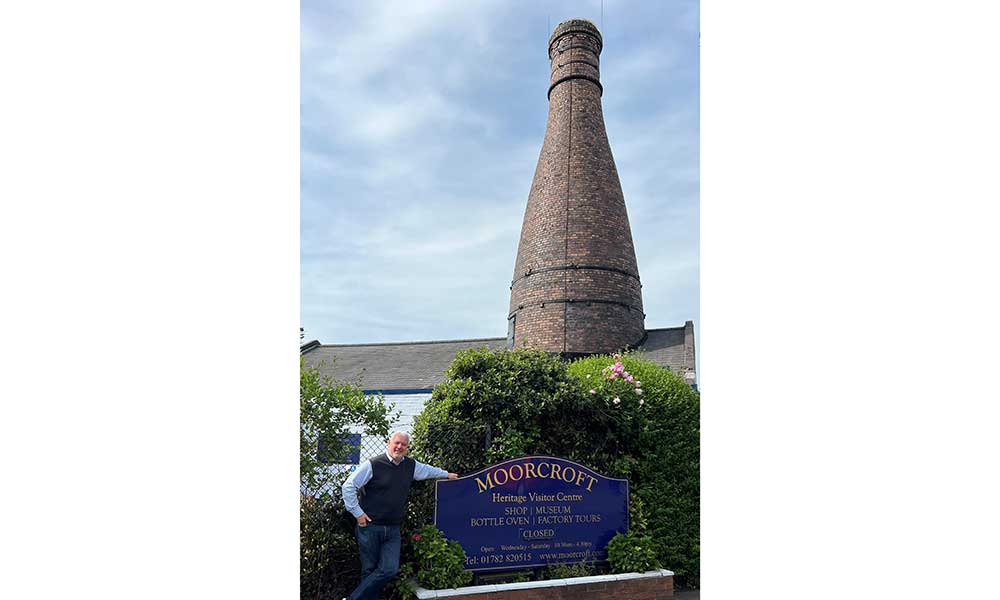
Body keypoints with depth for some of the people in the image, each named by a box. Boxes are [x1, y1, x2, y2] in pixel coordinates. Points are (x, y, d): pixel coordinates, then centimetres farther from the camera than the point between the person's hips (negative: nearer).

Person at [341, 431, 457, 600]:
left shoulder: (411, 465, 7)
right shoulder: (373, 464, -10)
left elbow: (428, 470, 28)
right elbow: (348, 486, -7)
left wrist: (446, 474, 39)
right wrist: (357, 513, -8)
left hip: (393, 530, 4)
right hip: (370, 527, -4)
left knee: (389, 569, -6)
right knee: (370, 570, 0)